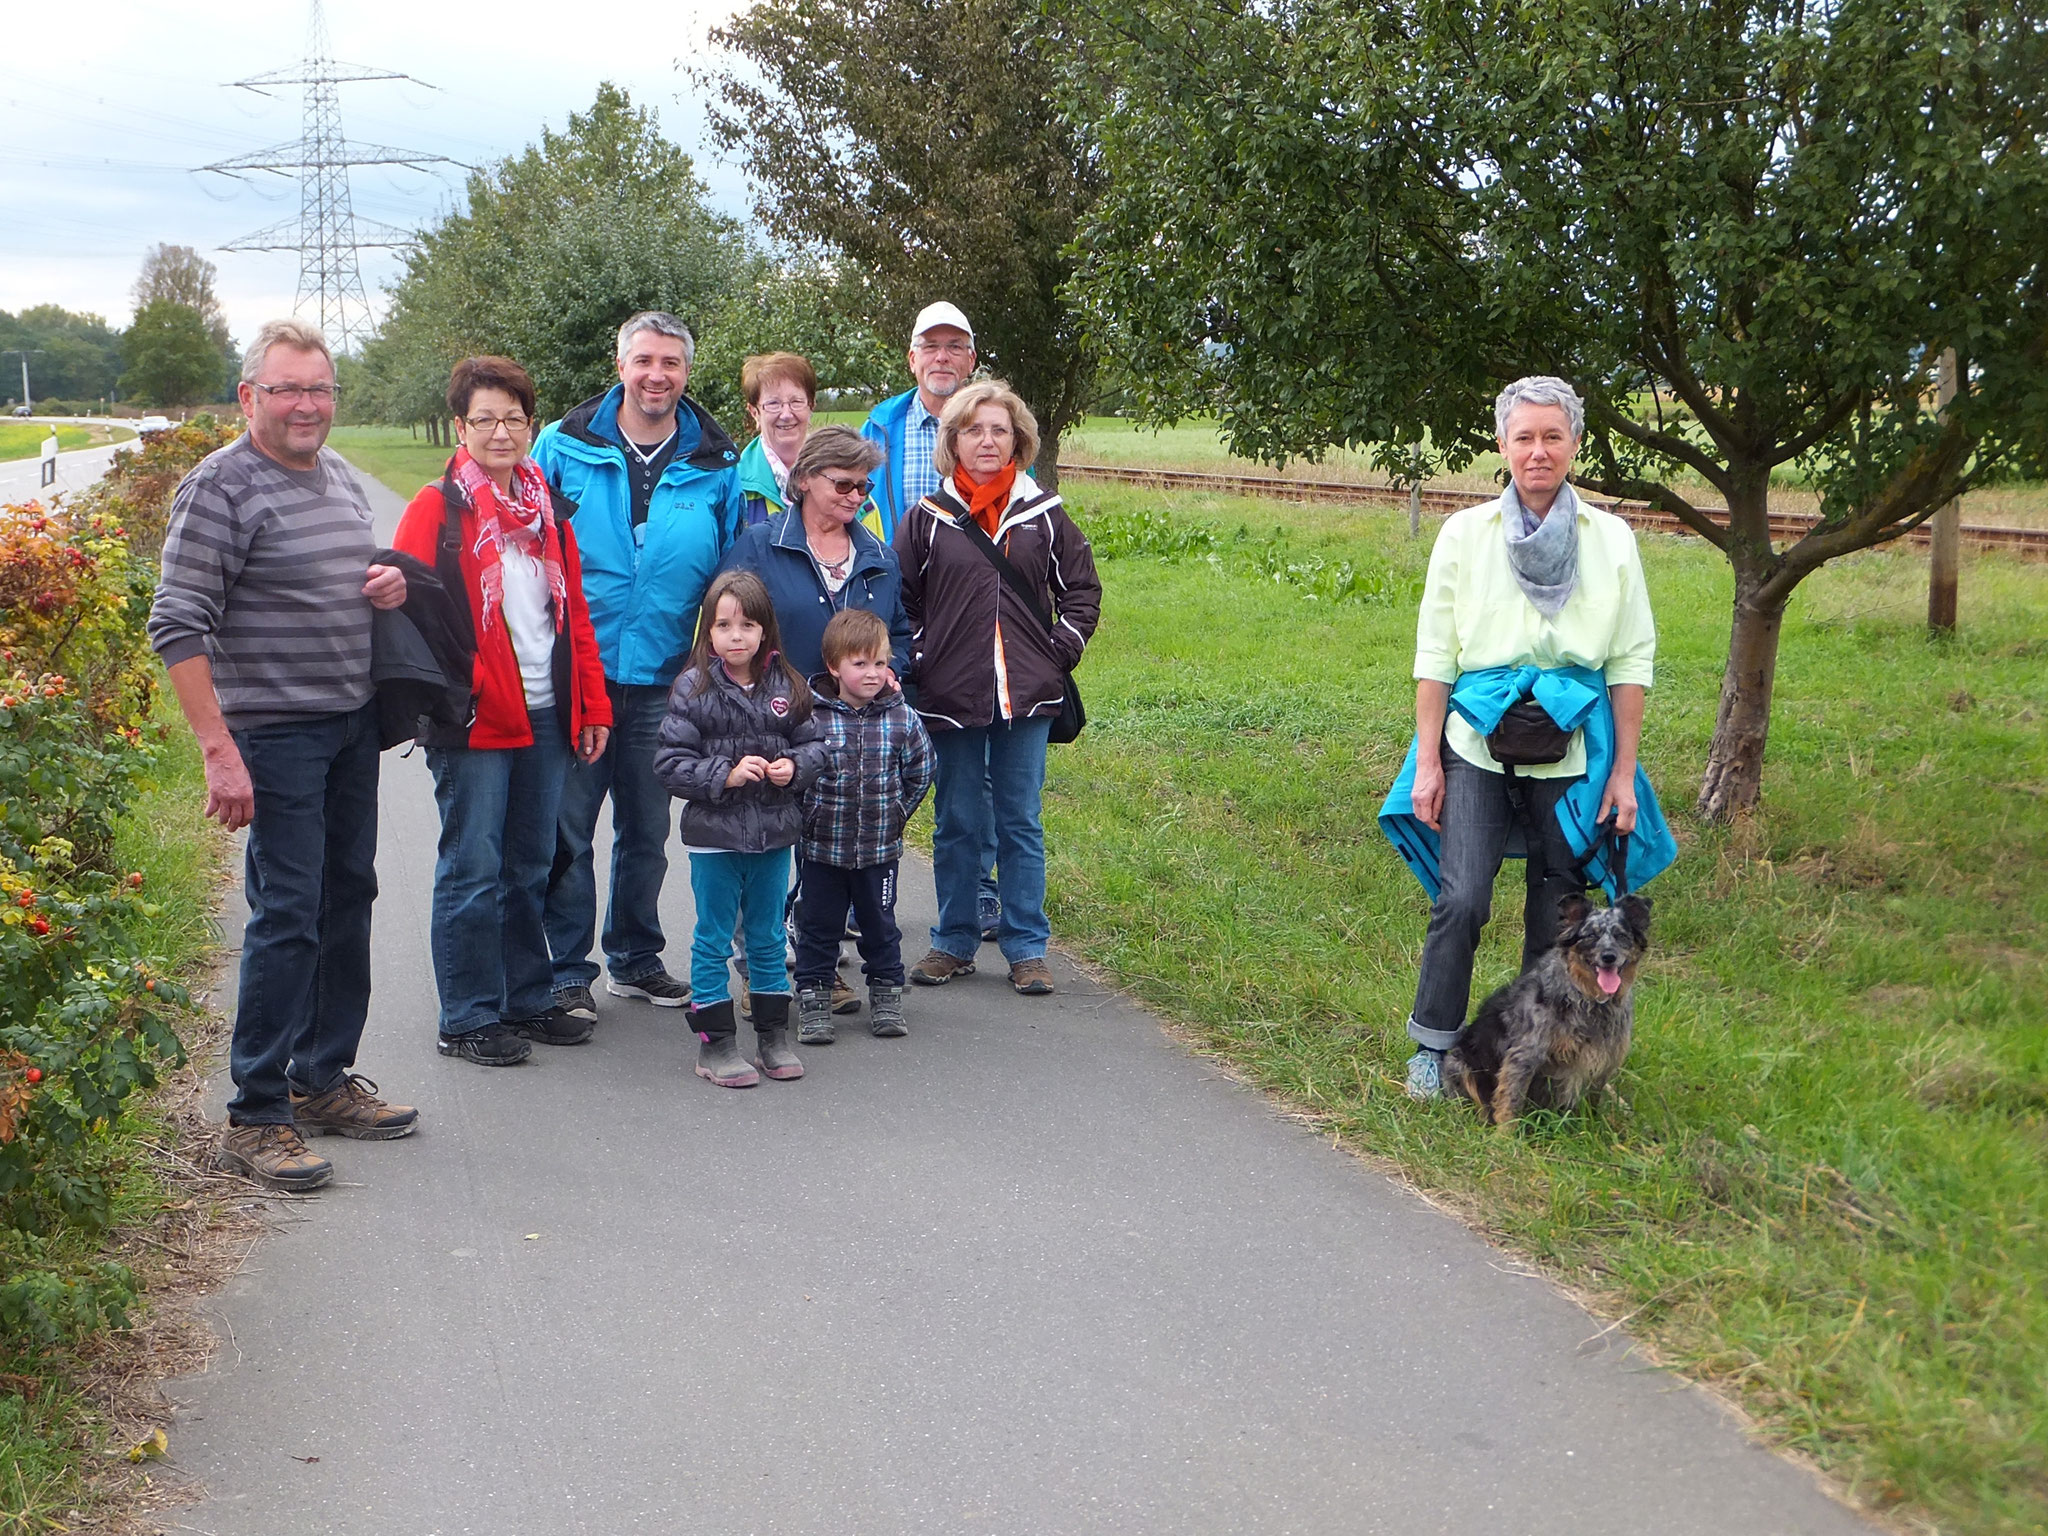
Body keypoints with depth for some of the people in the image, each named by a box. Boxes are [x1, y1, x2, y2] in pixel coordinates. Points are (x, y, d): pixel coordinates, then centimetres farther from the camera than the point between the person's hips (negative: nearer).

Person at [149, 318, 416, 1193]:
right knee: (287, 915, -8)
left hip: (353, 727, 8)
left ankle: (323, 1079, 27)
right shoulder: (221, 488, -12)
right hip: (275, 734, -8)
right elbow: (178, 628, -17)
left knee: (348, 899, 13)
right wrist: (219, 752, -23)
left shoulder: (341, 479, 13)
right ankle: (255, 1119, 0)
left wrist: (391, 586, 4)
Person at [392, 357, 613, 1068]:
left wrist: (592, 706, 13)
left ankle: (528, 999, 26)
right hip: (476, 718, -6)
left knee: (530, 867, 14)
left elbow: (575, 612, 16)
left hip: (545, 716, 6)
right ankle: (467, 1019, 9)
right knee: (473, 870, 0)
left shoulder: (548, 507, 13)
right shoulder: (438, 508, -4)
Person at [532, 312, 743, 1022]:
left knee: (647, 831, 15)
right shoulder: (564, 446, -1)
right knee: (565, 830, 1)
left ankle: (636, 959, 31)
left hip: (664, 679, 2)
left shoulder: (717, 466, 3)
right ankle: (568, 971, 13)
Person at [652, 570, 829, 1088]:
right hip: (714, 835, -3)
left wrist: (795, 767, -12)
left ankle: (774, 1036, 25)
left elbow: (816, 743, 8)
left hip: (774, 835, 3)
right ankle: (715, 1042, 14)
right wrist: (725, 775, -20)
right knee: (713, 941, 6)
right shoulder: (693, 688, -8)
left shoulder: (787, 686, 1)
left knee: (768, 938, 15)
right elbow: (670, 762, -10)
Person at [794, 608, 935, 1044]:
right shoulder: (810, 716, -12)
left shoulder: (902, 718, -5)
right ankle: (813, 1000, 20)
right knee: (818, 927, 9)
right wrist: (806, 815, -3)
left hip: (880, 848, 1)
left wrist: (895, 813, 7)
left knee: (880, 926, 13)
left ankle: (886, 996, 27)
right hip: (822, 846, -1)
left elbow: (920, 771, 9)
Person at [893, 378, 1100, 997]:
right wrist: (918, 664, -3)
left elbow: (1082, 589, 11)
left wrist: (1059, 653, 1)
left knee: (1020, 823, 6)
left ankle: (1026, 948, 13)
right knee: (957, 823, 9)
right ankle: (954, 942, 21)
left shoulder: (1044, 514, 4)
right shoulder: (927, 518, 2)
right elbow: (899, 601, 6)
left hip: (1028, 696, 0)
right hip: (951, 699, 0)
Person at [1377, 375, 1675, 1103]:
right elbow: (1434, 655, 3)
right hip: (1478, 744, -1)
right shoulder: (1465, 533, 2)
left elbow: (1631, 663, 6)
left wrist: (1623, 773, 2)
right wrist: (1427, 762, -2)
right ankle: (1433, 1045, 6)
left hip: (1572, 749, 1)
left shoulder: (1610, 540, 4)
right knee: (1462, 898, -11)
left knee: (1558, 908, 6)